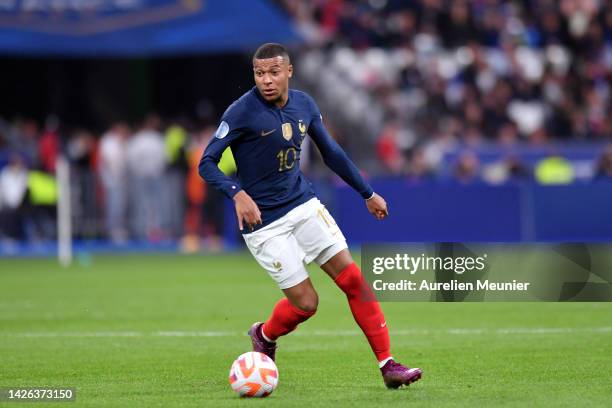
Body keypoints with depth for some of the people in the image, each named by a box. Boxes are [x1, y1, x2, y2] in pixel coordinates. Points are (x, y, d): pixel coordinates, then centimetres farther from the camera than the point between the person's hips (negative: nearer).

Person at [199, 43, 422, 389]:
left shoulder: (304, 105, 2)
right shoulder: (242, 112, -16)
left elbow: (331, 152, 16)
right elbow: (207, 163, -15)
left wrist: (368, 193, 21)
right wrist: (238, 194, -33)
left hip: (304, 204, 5)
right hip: (263, 221, -5)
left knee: (353, 278, -5)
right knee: (306, 303, -6)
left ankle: (388, 366, -1)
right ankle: (264, 336, 27)